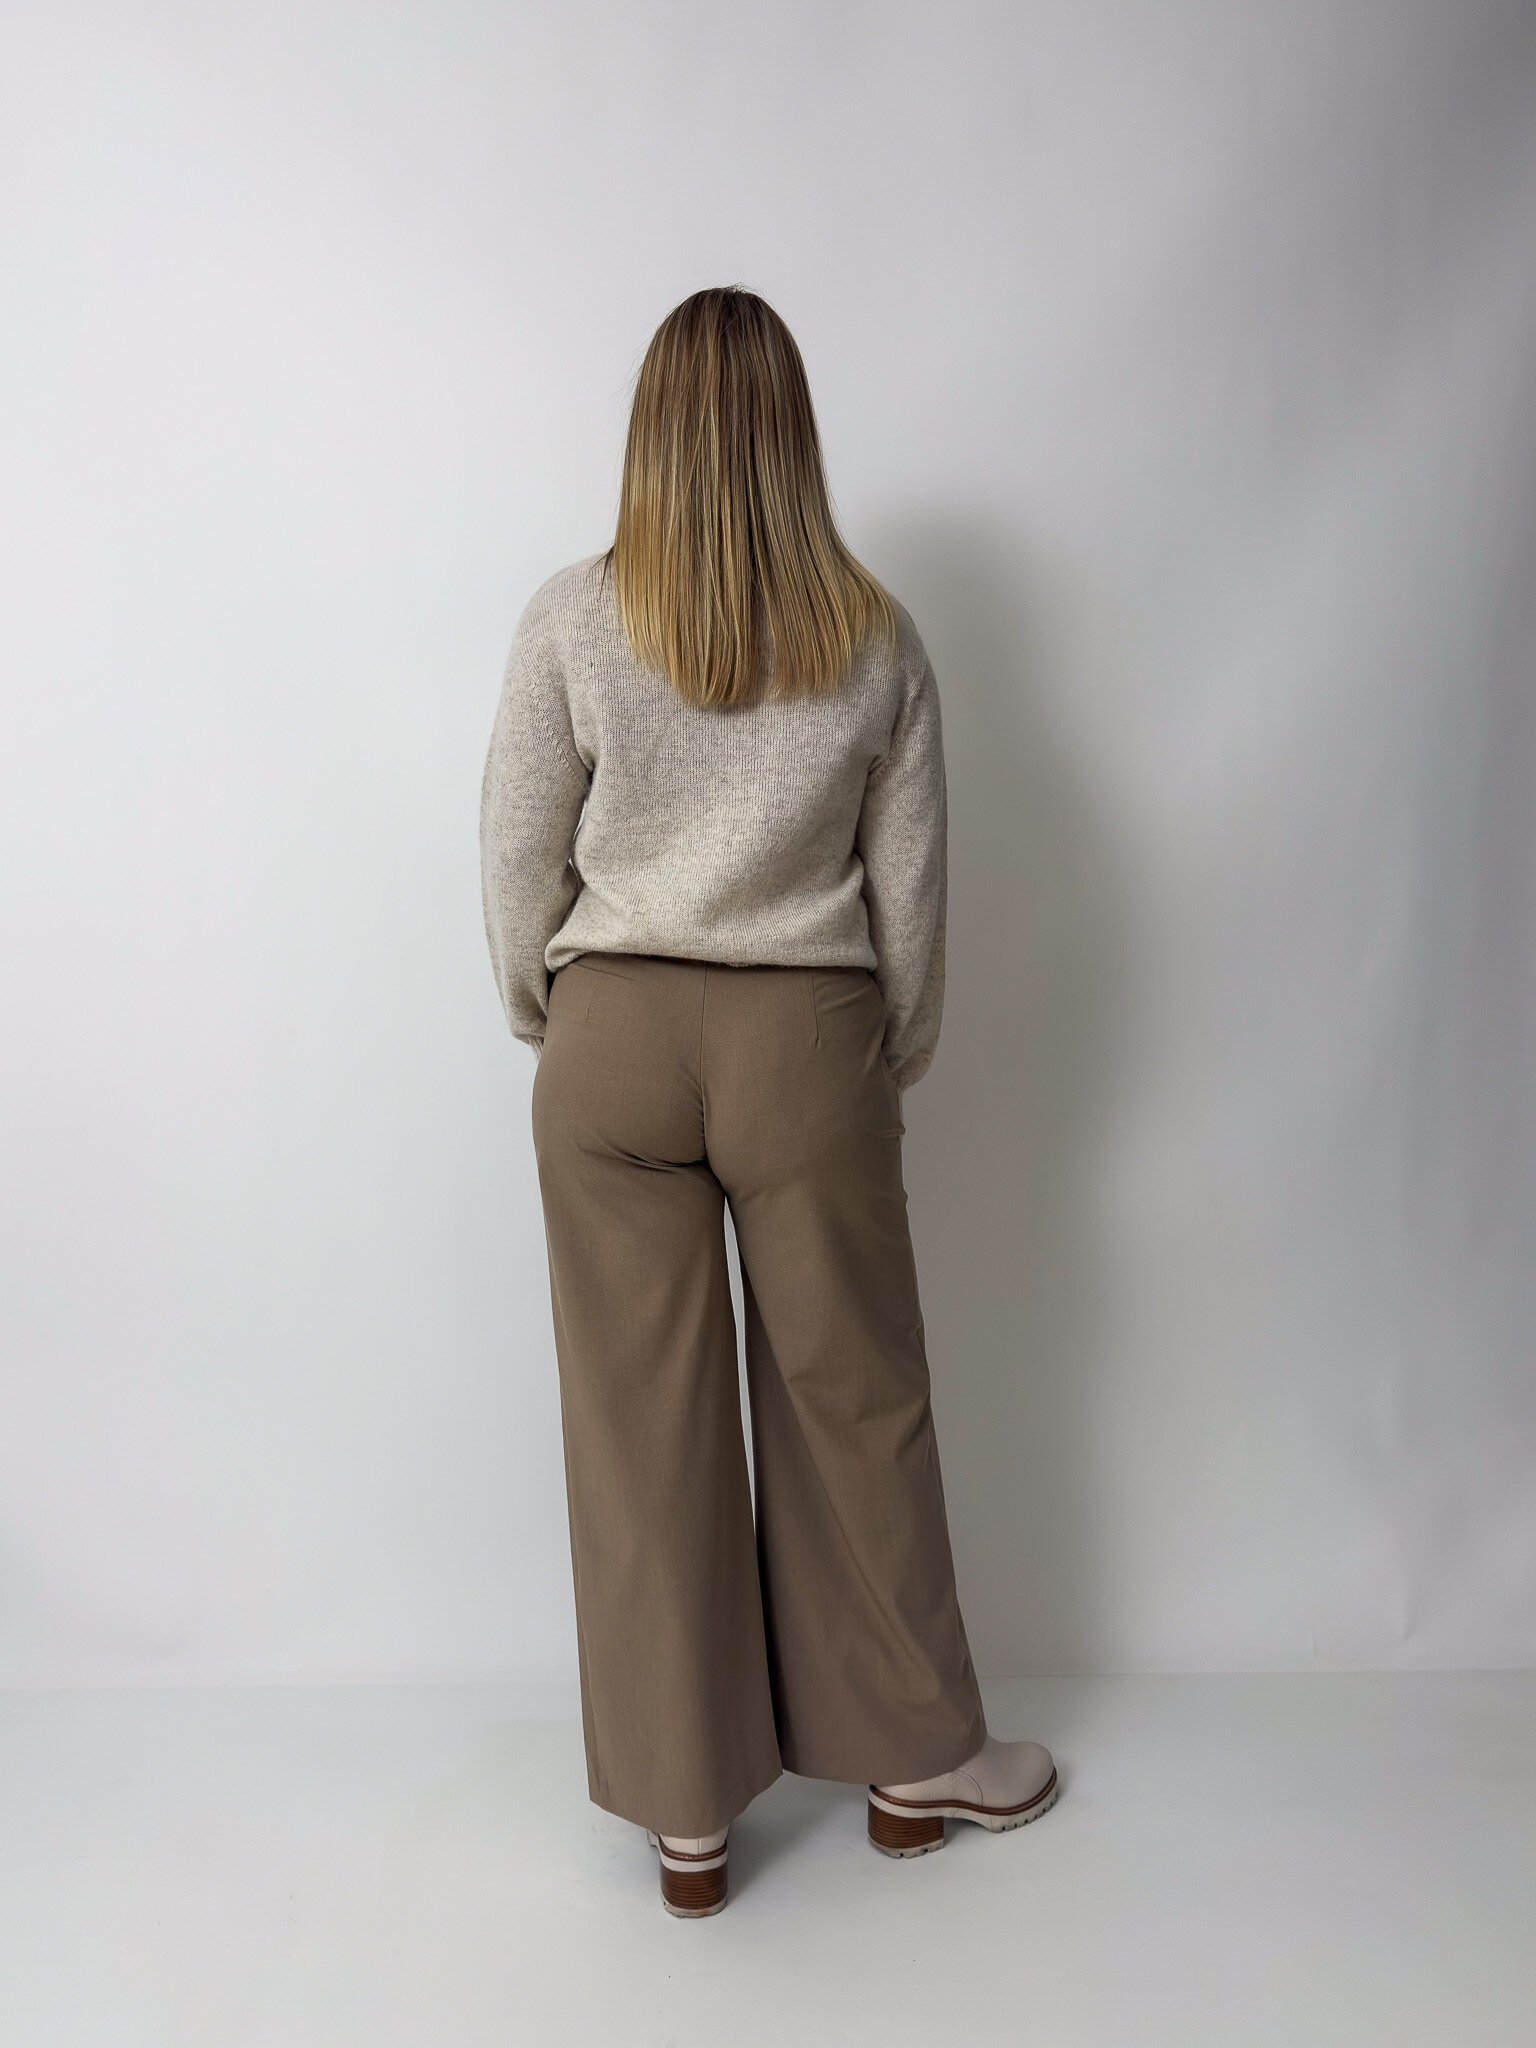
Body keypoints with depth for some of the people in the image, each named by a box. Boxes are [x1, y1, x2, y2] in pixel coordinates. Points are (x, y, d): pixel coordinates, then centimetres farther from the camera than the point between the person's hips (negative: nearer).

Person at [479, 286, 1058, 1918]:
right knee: (851, 1399, 14)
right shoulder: (878, 639, -1)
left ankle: (685, 1816, 25)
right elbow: (910, 894, 2)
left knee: (644, 1419, 9)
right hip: (806, 1043, 1)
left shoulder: (571, 622, -4)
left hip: (613, 1038, 0)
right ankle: (913, 1761, 33)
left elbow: (519, 867, -1)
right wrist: (893, 1073, 15)